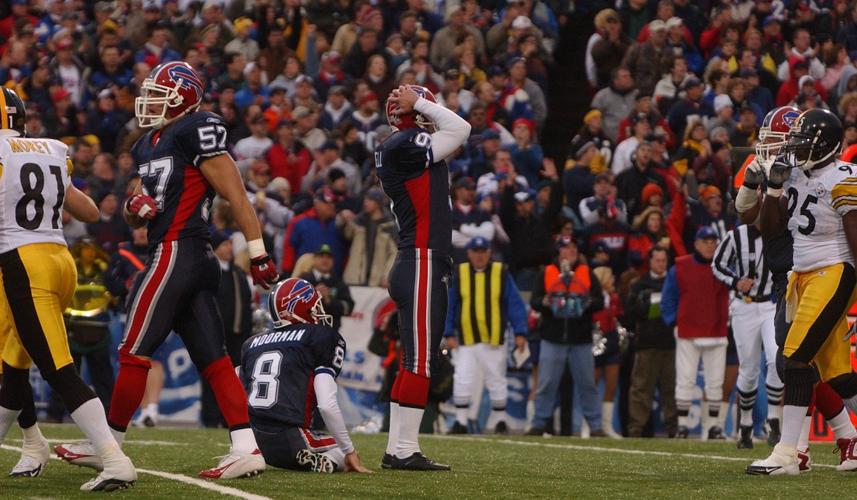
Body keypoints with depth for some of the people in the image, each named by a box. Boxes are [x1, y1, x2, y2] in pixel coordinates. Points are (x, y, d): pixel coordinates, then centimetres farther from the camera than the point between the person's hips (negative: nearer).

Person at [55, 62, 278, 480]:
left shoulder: (197, 133, -9)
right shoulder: (150, 146, 20)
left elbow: (236, 195, -13)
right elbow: (134, 218, 25)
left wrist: (258, 253, -16)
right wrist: (134, 205, 0)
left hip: (174, 254, -10)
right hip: (197, 260, 10)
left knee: (134, 352, -2)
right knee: (213, 359, 3)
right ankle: (246, 449, -3)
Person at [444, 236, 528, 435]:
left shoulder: (501, 273, 1)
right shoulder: (459, 274, 4)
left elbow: (515, 304, -1)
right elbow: (449, 305, 5)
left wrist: (520, 333, -8)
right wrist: (449, 333, -2)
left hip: (494, 340, 0)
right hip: (466, 340, 1)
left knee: (496, 381, 7)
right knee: (462, 381, -5)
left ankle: (499, 419, 20)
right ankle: (460, 421, 1)